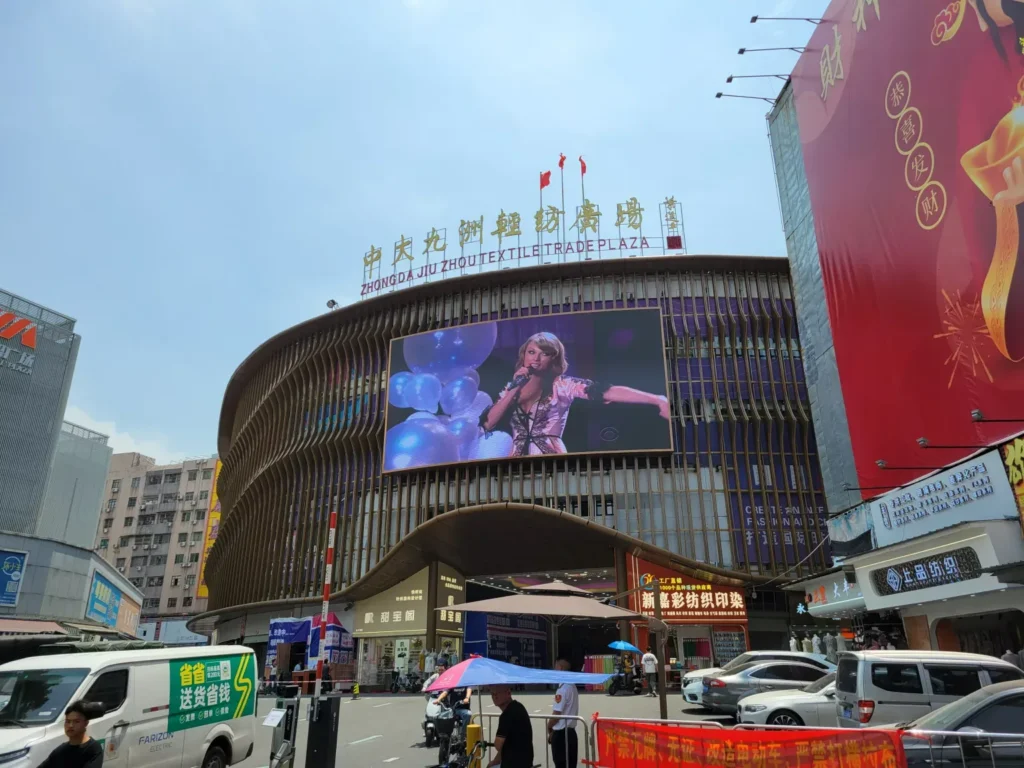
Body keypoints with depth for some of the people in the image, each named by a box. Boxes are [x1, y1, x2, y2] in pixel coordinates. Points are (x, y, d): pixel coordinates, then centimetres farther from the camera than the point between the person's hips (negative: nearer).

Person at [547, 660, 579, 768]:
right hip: (570, 732, 8)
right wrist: (554, 730, 15)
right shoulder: (572, 687, 9)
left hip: (561, 734, -8)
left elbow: (557, 714, -18)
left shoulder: (562, 689, -18)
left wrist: (549, 727, 1)